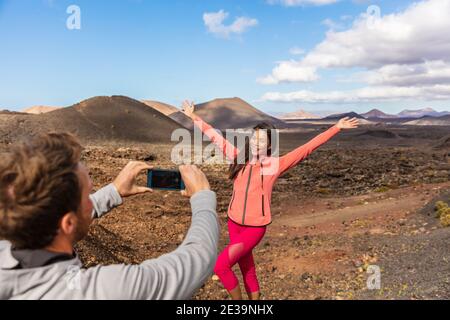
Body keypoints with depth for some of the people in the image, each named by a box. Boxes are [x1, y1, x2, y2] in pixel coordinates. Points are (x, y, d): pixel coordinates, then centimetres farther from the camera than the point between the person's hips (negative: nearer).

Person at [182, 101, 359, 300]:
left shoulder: (275, 164, -10)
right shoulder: (239, 158, -1)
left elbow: (308, 148, -12)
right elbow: (216, 137, 7)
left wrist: (336, 128, -13)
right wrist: (194, 117, 14)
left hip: (255, 228, -4)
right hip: (234, 223, 4)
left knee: (220, 266, -11)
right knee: (247, 271, 17)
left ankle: (238, 301, 14)